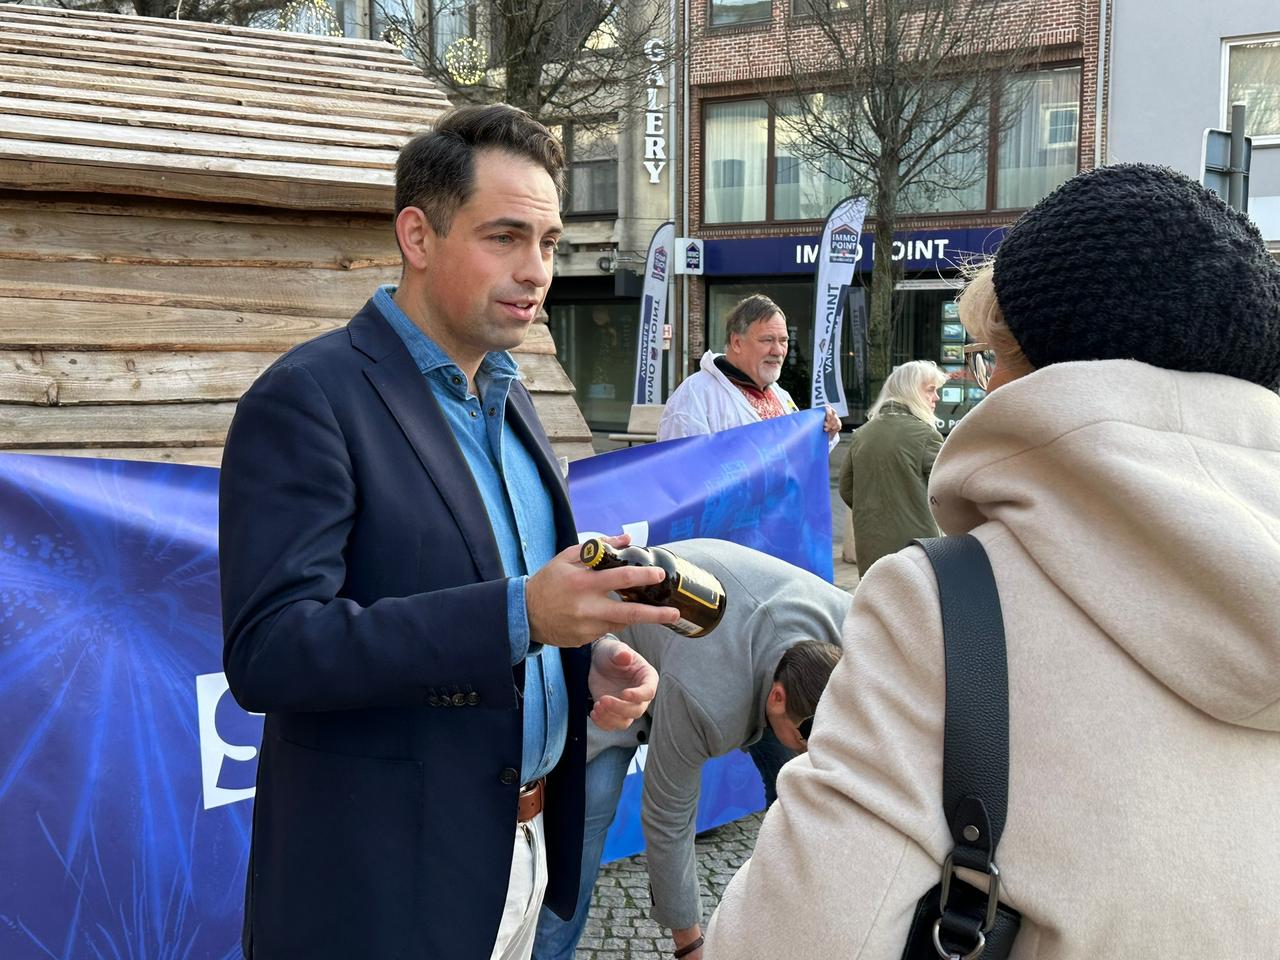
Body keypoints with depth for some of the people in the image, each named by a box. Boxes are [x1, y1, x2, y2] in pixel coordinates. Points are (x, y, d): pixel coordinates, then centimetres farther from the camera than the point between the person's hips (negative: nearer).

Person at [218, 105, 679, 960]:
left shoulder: (507, 398, 9)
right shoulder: (309, 399, -16)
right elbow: (266, 650, -24)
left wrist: (591, 656, -3)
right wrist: (519, 614, -33)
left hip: (523, 849, 7)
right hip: (382, 885, -7)